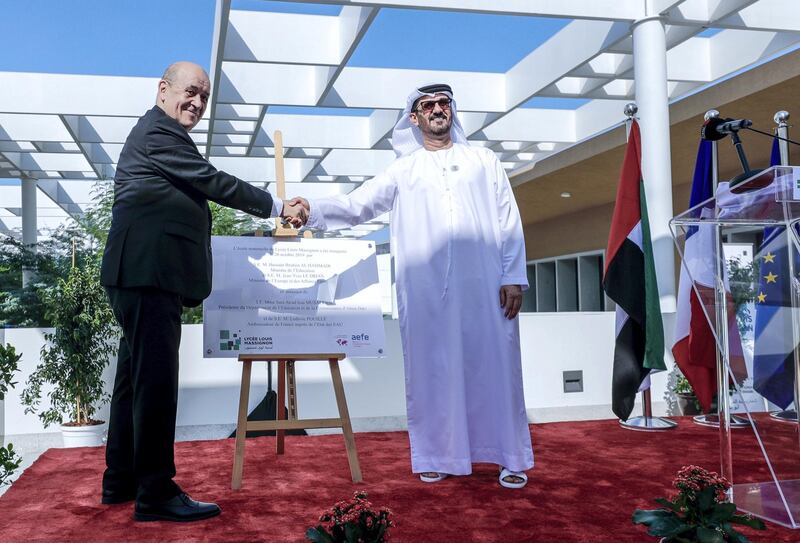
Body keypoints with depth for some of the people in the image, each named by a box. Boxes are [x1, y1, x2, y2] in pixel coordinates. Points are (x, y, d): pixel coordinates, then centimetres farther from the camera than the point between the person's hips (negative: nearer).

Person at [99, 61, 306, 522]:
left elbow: (199, 190, 26)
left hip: (142, 275, 11)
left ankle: (121, 480, 23)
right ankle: (156, 494, -6)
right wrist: (279, 207, -4)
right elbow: (213, 183, -10)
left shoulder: (156, 133, 27)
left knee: (137, 376, 14)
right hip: (150, 273, -11)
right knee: (156, 379, -10)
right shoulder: (160, 132, -7)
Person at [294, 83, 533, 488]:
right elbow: (356, 206, 8)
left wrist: (513, 276, -1)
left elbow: (509, 222, 9)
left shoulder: (484, 161, 15)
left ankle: (510, 457, 9)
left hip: (484, 285, 0)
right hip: (426, 290, 1)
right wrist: (314, 211, -10)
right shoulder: (402, 171, 15)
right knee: (432, 371, 2)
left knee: (494, 367, 0)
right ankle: (438, 456, 13)